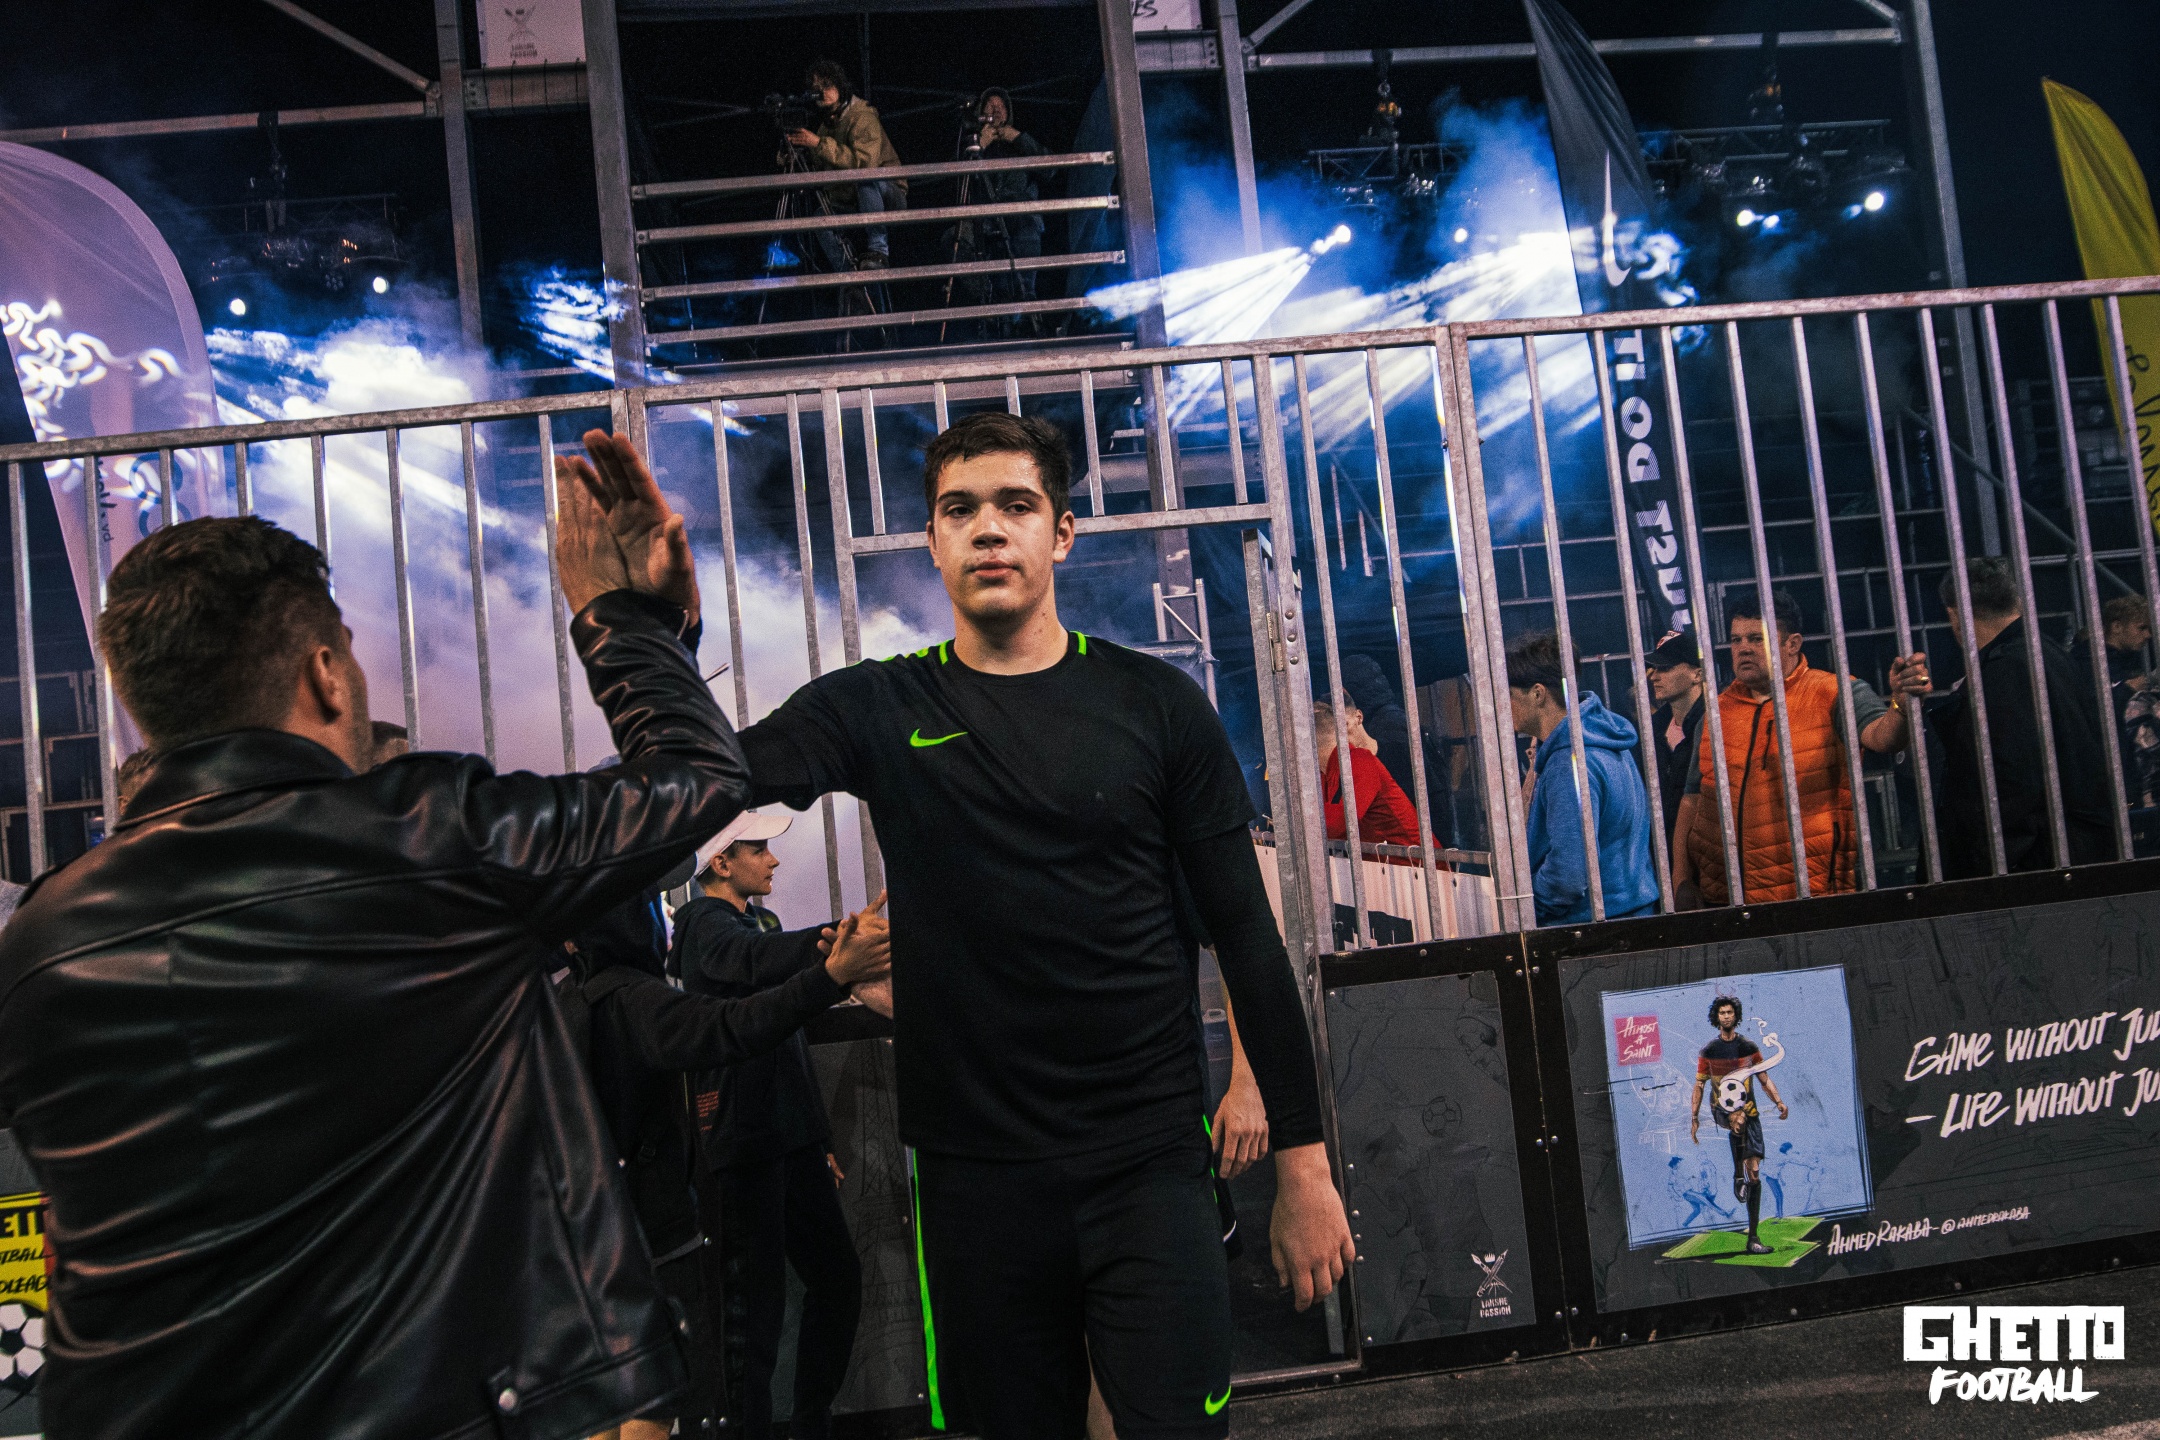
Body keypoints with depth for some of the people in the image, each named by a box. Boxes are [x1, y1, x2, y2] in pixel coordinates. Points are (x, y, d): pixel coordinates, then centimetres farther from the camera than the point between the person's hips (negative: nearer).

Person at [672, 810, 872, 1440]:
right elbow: (749, 959, -33)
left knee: (839, 1276, 10)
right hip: (746, 1139, -9)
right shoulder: (705, 921, -7)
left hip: (792, 1136, 9)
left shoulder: (761, 920, 22)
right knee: (757, 1300, -8)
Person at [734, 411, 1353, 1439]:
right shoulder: (880, 710, 3)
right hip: (974, 1172, 1)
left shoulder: (1153, 705, 0)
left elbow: (1245, 935, 1)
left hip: (1150, 1161, -1)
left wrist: (1303, 1165, 0)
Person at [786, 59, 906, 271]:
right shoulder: (824, 124, 10)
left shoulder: (862, 117, -14)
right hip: (851, 202, 6)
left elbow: (865, 161, -31)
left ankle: (877, 249, -32)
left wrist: (819, 143, -30)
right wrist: (796, 147, -10)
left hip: (889, 194, -6)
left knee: (866, 178, -37)